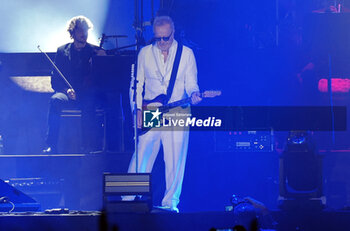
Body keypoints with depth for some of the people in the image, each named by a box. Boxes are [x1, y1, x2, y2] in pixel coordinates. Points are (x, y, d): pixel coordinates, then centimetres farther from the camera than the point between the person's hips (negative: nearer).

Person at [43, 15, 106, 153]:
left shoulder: (96, 51, 14)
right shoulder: (62, 51, 15)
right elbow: (55, 80, 9)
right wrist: (66, 90, -11)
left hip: (88, 94, -1)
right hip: (67, 94, 1)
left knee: (88, 103, -36)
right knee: (55, 100, -32)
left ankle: (87, 146, -33)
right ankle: (51, 145, -33)